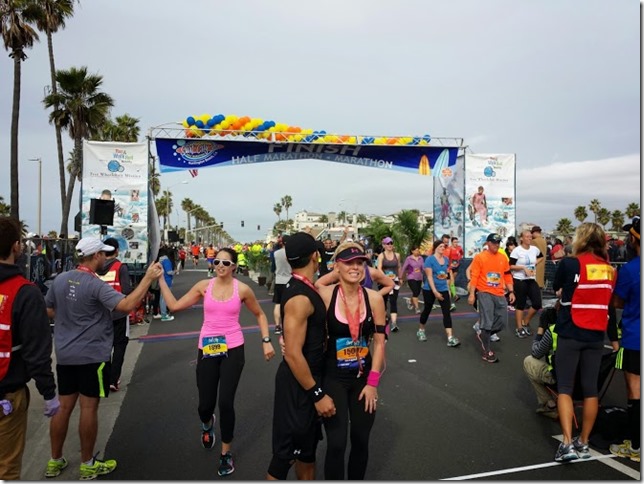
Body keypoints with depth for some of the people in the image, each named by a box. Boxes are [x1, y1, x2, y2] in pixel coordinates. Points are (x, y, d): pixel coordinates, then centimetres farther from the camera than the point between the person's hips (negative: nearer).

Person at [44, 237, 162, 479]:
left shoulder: (60, 280, 2)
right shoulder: (96, 285, -20)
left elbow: (48, 311, 15)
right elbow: (126, 305, -32)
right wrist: (148, 278, -29)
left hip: (65, 354, 7)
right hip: (92, 355, -7)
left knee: (64, 406, 16)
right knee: (88, 408, 4)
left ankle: (55, 461, 28)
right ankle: (88, 465, 17)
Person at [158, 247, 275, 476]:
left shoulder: (242, 289, -5)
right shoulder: (204, 286, -2)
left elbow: (259, 314, 9)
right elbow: (174, 305, 1)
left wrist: (266, 341, 0)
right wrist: (161, 280, -2)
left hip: (233, 350, -1)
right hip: (207, 349, 2)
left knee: (225, 403, -5)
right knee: (205, 405, 7)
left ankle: (226, 453, 21)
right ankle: (207, 424, 48)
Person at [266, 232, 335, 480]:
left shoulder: (304, 288, 4)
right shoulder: (299, 297, -27)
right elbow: (293, 354, -27)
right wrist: (318, 394, -22)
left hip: (309, 377, 10)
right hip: (298, 383, -10)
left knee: (307, 443, 24)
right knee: (288, 449, 6)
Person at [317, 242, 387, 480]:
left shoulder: (374, 298, -7)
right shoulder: (325, 295, -15)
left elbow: (379, 341, -1)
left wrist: (373, 382, -3)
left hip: (363, 377, 3)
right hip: (333, 377, -3)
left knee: (361, 440, 14)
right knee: (336, 443, -3)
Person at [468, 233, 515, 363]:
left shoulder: (503, 258, 10)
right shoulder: (479, 257, -6)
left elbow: (507, 276, 16)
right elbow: (474, 276, -9)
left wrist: (511, 292, 9)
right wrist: (472, 294, -14)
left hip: (500, 294, 5)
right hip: (484, 293, -5)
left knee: (502, 322, 6)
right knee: (487, 322, -4)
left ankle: (483, 335, 30)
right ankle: (487, 352, 8)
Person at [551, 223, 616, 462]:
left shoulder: (569, 263, -9)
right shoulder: (610, 269, 4)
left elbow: (556, 289, 7)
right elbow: (608, 297, 15)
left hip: (570, 334, -4)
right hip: (596, 336, 4)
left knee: (565, 388, 3)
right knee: (590, 389, 12)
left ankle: (567, 443, -4)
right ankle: (583, 443, 21)